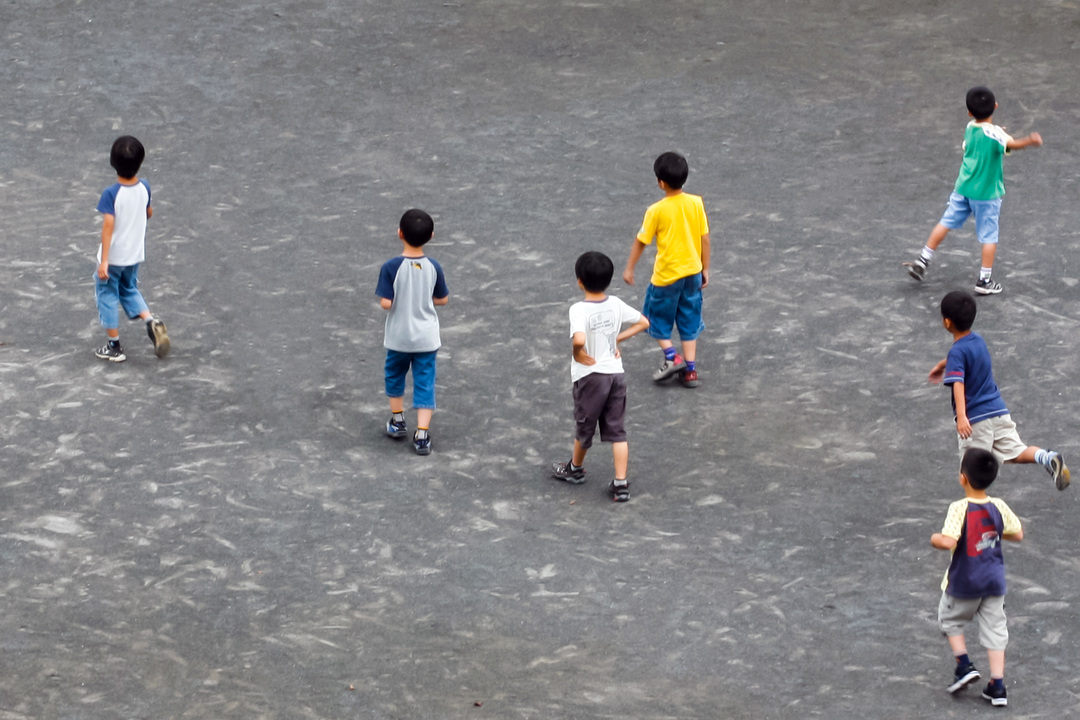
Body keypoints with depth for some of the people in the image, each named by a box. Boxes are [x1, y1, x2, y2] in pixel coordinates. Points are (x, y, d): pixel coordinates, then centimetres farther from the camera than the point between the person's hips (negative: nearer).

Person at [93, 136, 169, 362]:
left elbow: (108, 227, -26)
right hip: (135, 255, 5)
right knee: (129, 290, 26)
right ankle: (151, 322, 2)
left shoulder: (111, 194, -23)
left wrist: (103, 262, -24)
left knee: (107, 295, 12)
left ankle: (114, 347, 17)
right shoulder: (144, 188, -8)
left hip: (113, 256, -5)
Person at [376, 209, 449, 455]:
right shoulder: (433, 267, -10)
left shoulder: (391, 267, -19)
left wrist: (399, 297, 1)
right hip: (426, 338, 1)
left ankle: (397, 421, 36)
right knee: (425, 384, 6)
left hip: (398, 337, -1)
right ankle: (422, 435, 0)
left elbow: (385, 303, -20)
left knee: (395, 375, 24)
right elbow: (443, 299, 1)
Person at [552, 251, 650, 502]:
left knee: (584, 426, 17)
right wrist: (617, 338, 7)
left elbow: (578, 340, -37)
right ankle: (621, 483, 3)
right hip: (616, 373, 4)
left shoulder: (579, 310, -20)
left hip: (590, 375, -4)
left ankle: (575, 469, 40)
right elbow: (643, 322, 9)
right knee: (617, 430, 8)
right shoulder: (615, 304, -2)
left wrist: (579, 355, -17)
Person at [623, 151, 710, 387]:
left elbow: (641, 241, -8)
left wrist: (629, 268, 6)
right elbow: (704, 238, 0)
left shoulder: (657, 211, -17)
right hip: (692, 272, 4)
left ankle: (672, 357, 3)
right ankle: (690, 369, 15)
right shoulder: (696, 203, -6)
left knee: (657, 317, 17)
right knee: (689, 321, 15)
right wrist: (705, 269, 11)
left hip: (667, 275, -4)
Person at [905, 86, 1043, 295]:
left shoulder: (970, 128, -1)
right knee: (989, 237, 6)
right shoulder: (993, 132, -21)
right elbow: (1012, 144, -41)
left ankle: (923, 260, 23)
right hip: (986, 193, -6)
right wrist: (1029, 141, -59)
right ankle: (985, 281, 10)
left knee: (946, 223, 18)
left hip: (963, 188, 6)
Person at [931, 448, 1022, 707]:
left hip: (964, 583, -4)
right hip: (994, 582, 4)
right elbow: (1017, 534, 4)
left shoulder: (960, 509, -22)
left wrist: (935, 539, -11)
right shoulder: (998, 507, -7)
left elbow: (949, 542, -32)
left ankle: (964, 665, 11)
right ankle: (997, 686, 7)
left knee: (949, 619, 22)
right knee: (995, 629, 9)